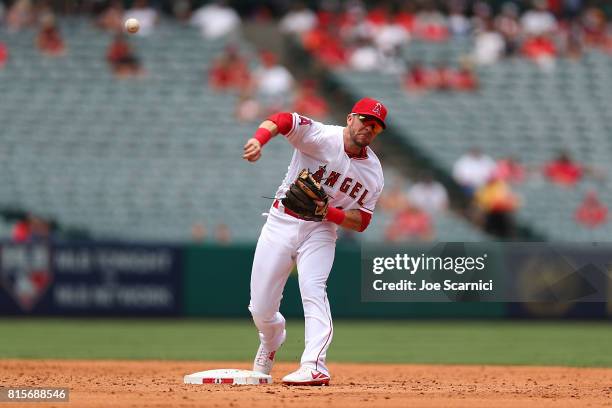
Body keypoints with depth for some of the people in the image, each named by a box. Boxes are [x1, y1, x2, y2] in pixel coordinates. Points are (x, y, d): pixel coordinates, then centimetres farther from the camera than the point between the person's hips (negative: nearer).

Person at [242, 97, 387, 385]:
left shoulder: (373, 173, -2)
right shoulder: (321, 137, -15)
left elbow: (361, 221, -1)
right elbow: (281, 121, -30)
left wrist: (328, 212, -21)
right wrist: (259, 140, -53)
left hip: (321, 230, 1)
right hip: (282, 221, -1)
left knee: (312, 288, -26)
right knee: (260, 308, 2)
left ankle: (314, 366, -34)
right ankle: (271, 341, 38)